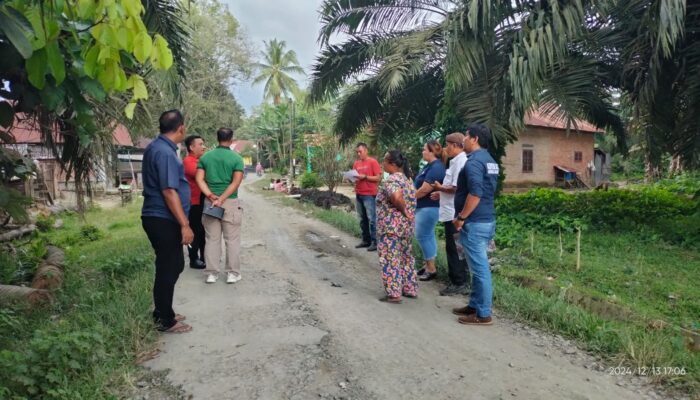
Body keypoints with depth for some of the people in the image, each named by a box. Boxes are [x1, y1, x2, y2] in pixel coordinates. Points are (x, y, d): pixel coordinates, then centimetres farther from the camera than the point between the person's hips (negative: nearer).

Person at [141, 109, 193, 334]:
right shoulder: (165, 152, -19)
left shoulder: (156, 148, 13)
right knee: (168, 269, 1)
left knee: (172, 266, 19)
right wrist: (185, 225, -23)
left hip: (158, 218, 10)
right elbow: (169, 192, -24)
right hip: (164, 220, -10)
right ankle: (165, 321, 14)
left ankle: (163, 313, 31)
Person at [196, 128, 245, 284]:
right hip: (230, 202, -3)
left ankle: (211, 273, 14)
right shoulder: (236, 158, -4)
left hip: (210, 202, 3)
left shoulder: (205, 157, 6)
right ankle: (232, 273, 10)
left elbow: (200, 179, -3)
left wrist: (211, 196, -11)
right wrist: (221, 199, -16)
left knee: (212, 239, 9)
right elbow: (236, 182, -14)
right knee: (232, 240, 6)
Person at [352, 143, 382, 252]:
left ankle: (374, 242, -1)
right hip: (358, 195, 7)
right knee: (362, 219, 11)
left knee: (371, 219, -6)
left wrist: (365, 177, -17)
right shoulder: (356, 163, 13)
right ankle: (366, 240, 19)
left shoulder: (373, 162, -5)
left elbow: (378, 178, -9)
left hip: (369, 195, -7)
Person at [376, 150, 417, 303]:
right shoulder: (406, 178, 13)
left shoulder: (391, 180, -17)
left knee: (390, 260, 0)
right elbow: (410, 199, 19)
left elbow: (396, 197, -35)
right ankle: (410, 289, 26)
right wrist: (406, 212, 11)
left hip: (391, 226, -9)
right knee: (406, 257, 18)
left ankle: (393, 294, 5)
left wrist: (403, 211, -20)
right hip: (407, 225, 9)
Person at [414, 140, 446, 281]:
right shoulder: (430, 165, 13)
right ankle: (430, 265, 25)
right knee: (428, 236, 15)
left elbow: (424, 190, -23)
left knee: (423, 236, -4)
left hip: (428, 208, -10)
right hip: (424, 207, 10)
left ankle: (431, 269, 5)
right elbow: (420, 185, 17)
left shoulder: (436, 167, -20)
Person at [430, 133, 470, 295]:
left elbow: (457, 188, -23)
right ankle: (461, 281, 25)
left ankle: (459, 283, 6)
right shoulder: (457, 161, 16)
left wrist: (440, 188, -8)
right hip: (452, 213, 10)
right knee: (457, 249, 16)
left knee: (454, 249, -2)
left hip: (454, 214, -10)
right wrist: (441, 193, 15)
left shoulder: (460, 161, -16)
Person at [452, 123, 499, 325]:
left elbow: (475, 194, -26)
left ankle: (483, 314, 7)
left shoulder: (474, 161, -17)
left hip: (475, 222, -10)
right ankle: (475, 305, 28)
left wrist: (461, 217, -17)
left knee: (480, 267, -2)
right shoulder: (489, 160, 14)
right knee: (478, 266, 17)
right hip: (486, 219, 10)